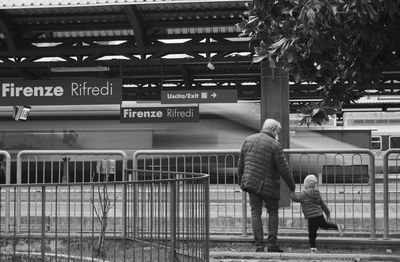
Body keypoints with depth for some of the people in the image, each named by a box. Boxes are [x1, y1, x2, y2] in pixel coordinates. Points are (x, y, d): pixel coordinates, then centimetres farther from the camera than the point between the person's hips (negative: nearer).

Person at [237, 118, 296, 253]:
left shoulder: (248, 140, 4)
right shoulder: (275, 146, -13)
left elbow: (241, 162, 11)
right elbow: (284, 168, -11)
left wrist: (240, 180, 22)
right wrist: (292, 186, 1)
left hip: (250, 182, 4)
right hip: (268, 185, -4)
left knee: (255, 212, 9)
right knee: (273, 212, 13)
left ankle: (259, 245, 3)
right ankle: (272, 243, 6)